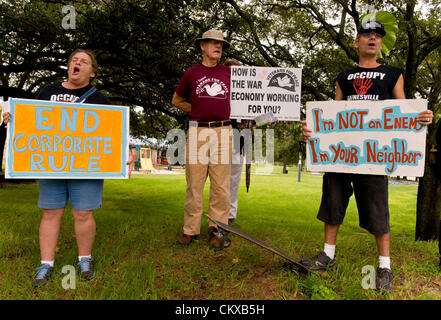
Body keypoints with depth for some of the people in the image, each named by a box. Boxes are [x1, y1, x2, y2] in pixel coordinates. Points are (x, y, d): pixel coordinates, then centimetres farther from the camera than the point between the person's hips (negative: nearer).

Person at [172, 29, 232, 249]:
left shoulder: (229, 72, 14)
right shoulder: (192, 73, 10)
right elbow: (176, 100, 20)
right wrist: (199, 111, 11)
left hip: (223, 132, 1)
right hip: (197, 131, -1)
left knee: (221, 184, 1)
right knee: (194, 182, 0)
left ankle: (217, 229, 11)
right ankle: (190, 229, 10)